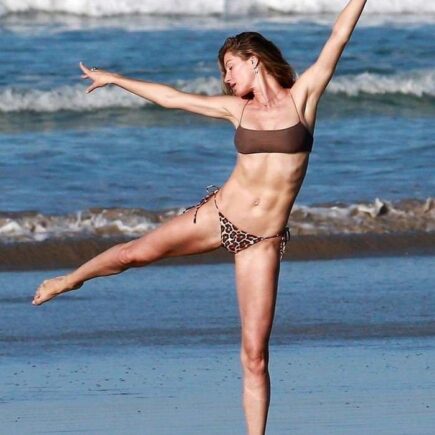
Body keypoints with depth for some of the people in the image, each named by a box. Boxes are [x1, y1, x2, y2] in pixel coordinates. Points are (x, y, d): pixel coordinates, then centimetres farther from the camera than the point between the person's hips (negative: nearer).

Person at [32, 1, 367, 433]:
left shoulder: (302, 96, -2)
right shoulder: (237, 108, 7)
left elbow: (339, 36, -6)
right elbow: (170, 97, 17)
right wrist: (114, 79, 24)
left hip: (262, 242, -3)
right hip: (218, 215, 3)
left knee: (255, 355, -4)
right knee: (136, 252, 11)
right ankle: (72, 279, 42)